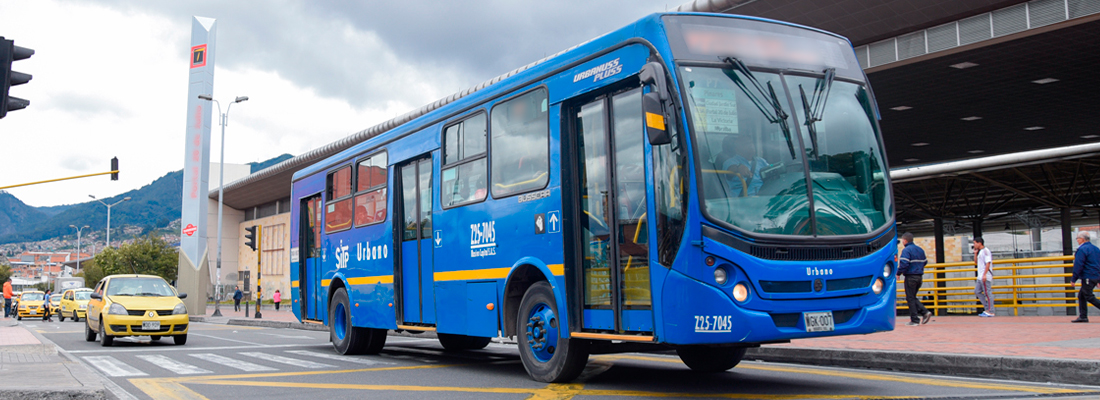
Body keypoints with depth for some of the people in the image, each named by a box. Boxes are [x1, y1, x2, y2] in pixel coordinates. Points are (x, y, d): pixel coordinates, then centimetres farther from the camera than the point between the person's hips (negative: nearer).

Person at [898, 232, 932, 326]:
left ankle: (915, 320, 0)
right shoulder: (920, 249, 12)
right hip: (920, 276, 8)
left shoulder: (906, 250, -13)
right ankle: (925, 312, 1)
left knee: (910, 298, 0)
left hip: (910, 277, -8)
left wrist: (898, 273, -10)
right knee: (913, 297, 18)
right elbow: (925, 262, 20)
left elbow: (904, 264, -22)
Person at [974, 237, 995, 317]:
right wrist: (975, 253, 14)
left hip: (985, 277, -10)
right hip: (980, 277, 10)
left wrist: (984, 275, -24)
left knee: (987, 293, -8)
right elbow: (976, 262, 26)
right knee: (977, 291, 11)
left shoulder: (985, 251, -11)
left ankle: (990, 312, -6)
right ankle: (987, 308, 13)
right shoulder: (980, 252, 19)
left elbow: (988, 263, -19)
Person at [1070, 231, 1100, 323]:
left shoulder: (1082, 249, -13)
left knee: (1089, 297, -6)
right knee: (1081, 295, 11)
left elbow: (1078, 266, -15)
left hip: (1088, 277, -9)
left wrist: (1073, 280, -11)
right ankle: (1083, 316, 9)